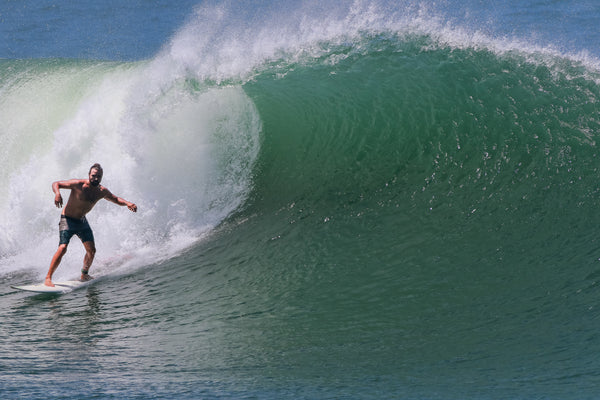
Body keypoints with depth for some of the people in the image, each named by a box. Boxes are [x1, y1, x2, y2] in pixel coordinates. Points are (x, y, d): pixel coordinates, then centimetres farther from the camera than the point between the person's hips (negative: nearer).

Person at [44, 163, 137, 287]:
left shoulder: (102, 191, -5)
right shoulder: (78, 185, -22)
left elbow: (115, 199, 13)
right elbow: (56, 184, -19)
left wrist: (127, 203, -6)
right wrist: (57, 193, -42)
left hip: (82, 221, 6)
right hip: (68, 220, -6)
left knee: (91, 250, 3)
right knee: (62, 248, -20)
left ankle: (84, 274, 26)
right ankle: (48, 278, -16)